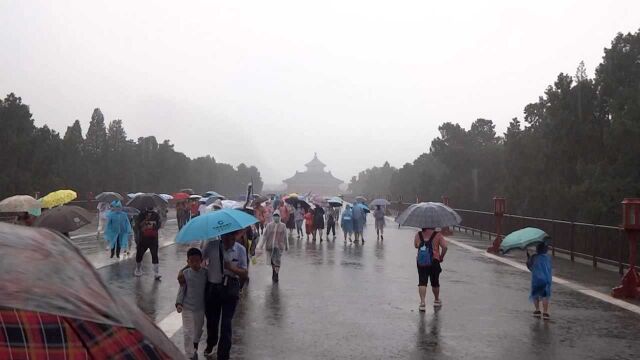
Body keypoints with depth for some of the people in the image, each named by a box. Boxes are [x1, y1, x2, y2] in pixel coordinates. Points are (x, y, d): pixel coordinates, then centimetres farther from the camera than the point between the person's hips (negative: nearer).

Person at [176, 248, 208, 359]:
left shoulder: (206, 273, -8)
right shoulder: (185, 273, -11)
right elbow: (182, 290, -5)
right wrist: (179, 303, -15)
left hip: (201, 307, 2)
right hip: (187, 307, -2)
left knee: (199, 329, 21)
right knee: (188, 332, 1)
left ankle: (195, 346, 49)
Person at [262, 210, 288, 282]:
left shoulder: (283, 226, 2)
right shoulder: (269, 225, 4)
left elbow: (285, 237, 6)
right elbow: (265, 235, 1)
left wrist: (286, 245, 10)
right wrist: (262, 244, -7)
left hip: (279, 246, -2)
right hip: (270, 246, 2)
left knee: (277, 260, -9)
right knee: (272, 260, 12)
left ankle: (277, 275, -4)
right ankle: (274, 273, 29)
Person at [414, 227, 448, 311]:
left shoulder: (418, 235, 2)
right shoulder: (437, 235, -5)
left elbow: (415, 245, 15)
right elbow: (444, 247, -14)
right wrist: (441, 257, 0)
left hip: (420, 262, 1)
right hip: (434, 261, -1)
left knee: (422, 282, 0)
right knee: (435, 282, 16)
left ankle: (422, 302, -15)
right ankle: (436, 300, 34)